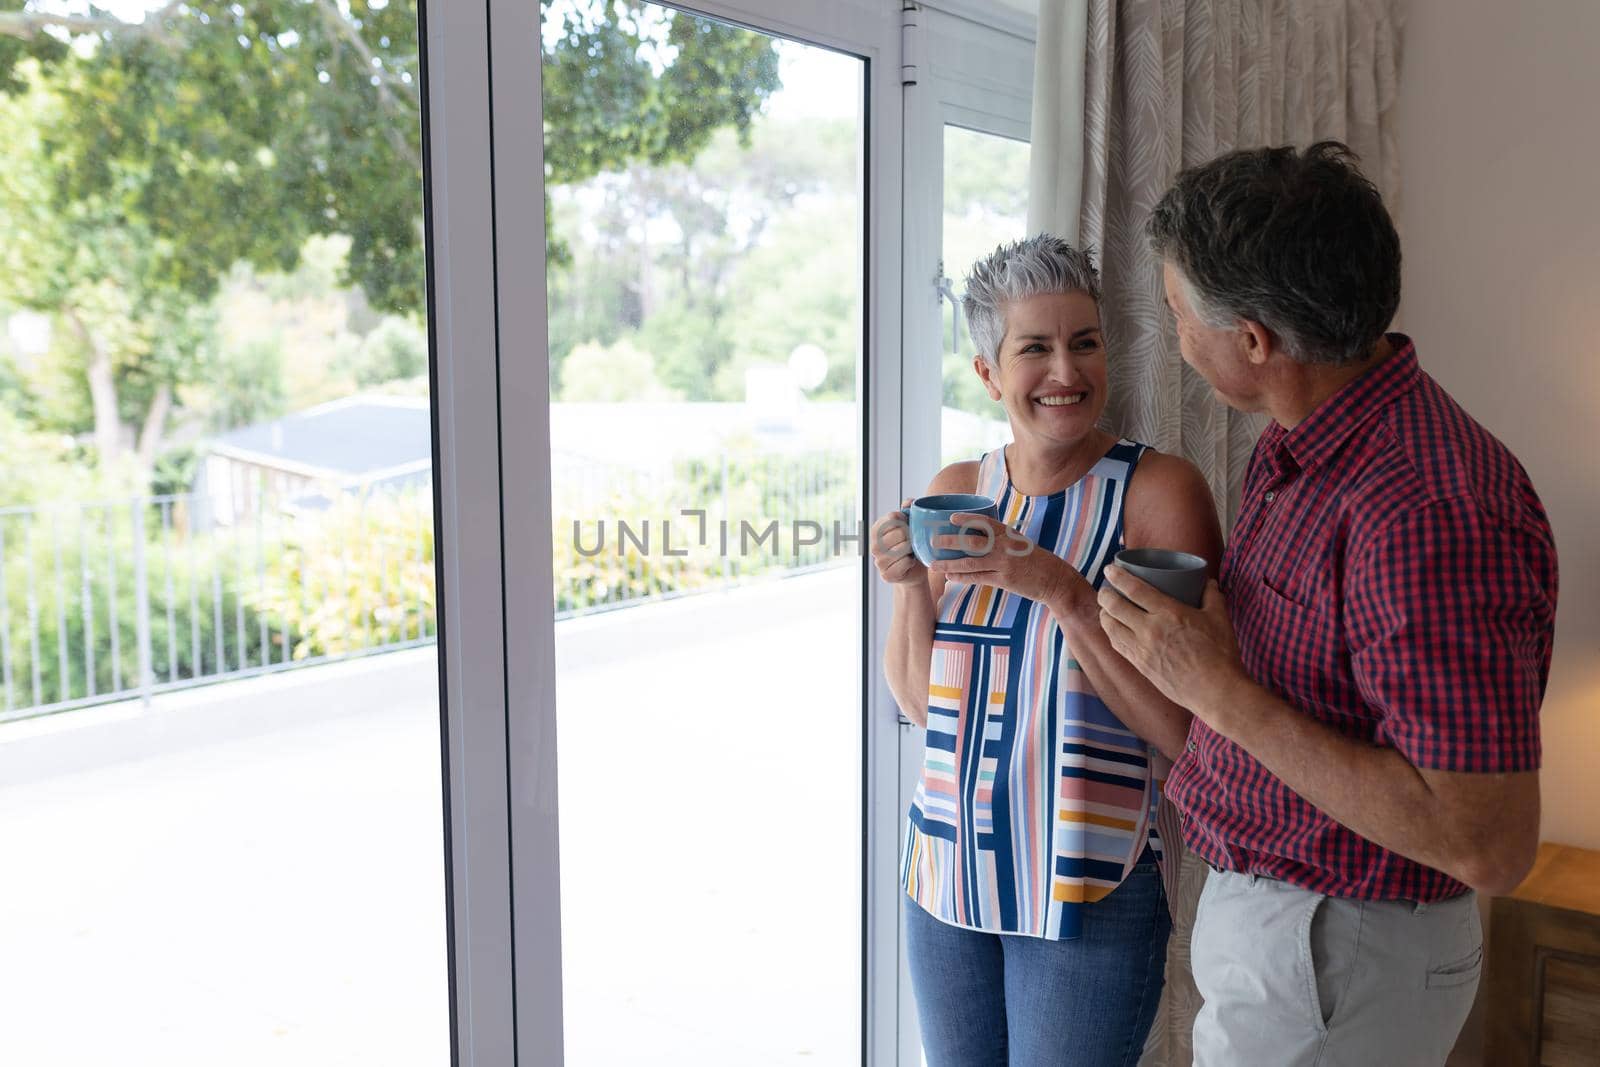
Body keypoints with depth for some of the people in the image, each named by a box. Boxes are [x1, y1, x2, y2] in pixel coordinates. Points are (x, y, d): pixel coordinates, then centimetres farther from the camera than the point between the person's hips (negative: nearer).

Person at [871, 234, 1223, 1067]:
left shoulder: (1159, 490, -12)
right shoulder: (956, 491, 2)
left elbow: (1185, 732, -17)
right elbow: (919, 702, 6)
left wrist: (1062, 591, -26)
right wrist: (909, 586, -11)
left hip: (1091, 890, -4)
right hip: (948, 872, 5)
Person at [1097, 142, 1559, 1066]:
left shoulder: (1431, 510, -29)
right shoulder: (1305, 450, 2)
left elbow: (1490, 846, -29)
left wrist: (1220, 688, -27)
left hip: (1333, 954, -9)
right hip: (1260, 908, 9)